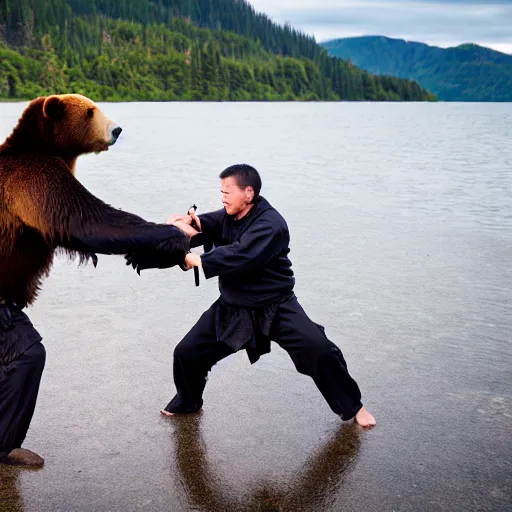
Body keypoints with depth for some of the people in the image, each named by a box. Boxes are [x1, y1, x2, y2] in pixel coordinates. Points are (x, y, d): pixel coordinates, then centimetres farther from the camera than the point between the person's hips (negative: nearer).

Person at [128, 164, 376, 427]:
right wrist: (188, 223, -30)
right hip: (232, 308, 6)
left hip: (275, 307, -6)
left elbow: (240, 256, -35)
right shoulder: (226, 217, 2)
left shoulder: (271, 224, -24)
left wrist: (198, 260, -31)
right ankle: (187, 402, 34)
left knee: (319, 350, -17)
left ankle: (351, 406, 6)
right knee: (187, 352, 5)